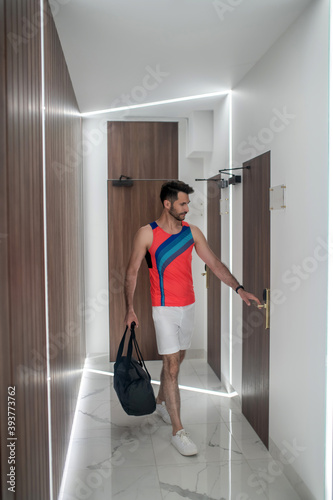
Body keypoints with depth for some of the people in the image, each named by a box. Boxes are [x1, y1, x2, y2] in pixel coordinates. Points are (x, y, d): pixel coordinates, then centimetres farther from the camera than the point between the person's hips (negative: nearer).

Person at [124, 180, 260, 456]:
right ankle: (178, 431, 2)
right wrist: (130, 308, -6)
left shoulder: (192, 232, 4)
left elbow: (214, 263, 3)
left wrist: (239, 288, -6)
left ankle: (161, 401, 42)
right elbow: (132, 272, -3)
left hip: (188, 306, 5)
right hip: (164, 308, -5)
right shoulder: (147, 233, -8)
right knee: (171, 365, -6)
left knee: (176, 360, 17)